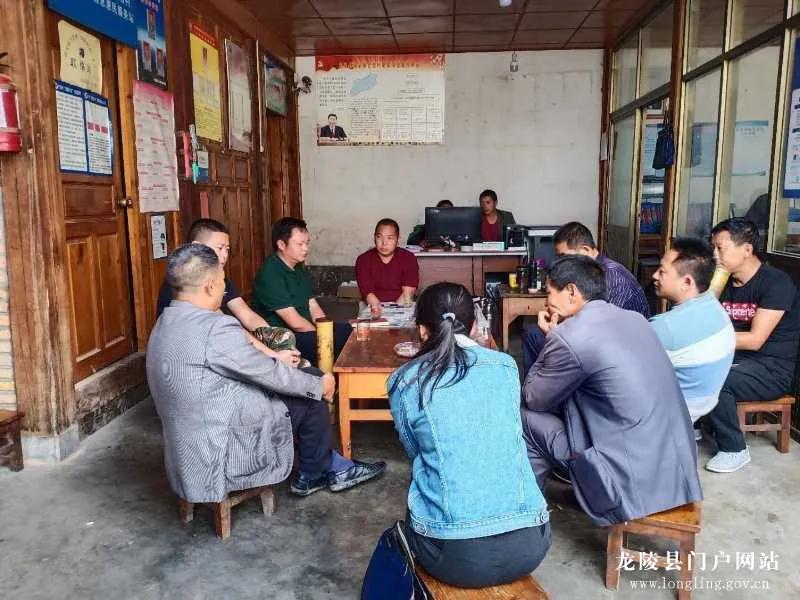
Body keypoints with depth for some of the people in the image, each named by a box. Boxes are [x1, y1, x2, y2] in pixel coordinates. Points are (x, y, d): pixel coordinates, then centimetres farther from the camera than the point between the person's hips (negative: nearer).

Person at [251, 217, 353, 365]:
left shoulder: (299, 269, 12)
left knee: (346, 329, 2)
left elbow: (313, 307, 12)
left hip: (305, 330, 10)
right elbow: (294, 321, -22)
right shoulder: (270, 274, -19)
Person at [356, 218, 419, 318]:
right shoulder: (363, 260, 1)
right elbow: (367, 292, -11)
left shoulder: (409, 258, 1)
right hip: (372, 309, 0)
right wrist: (376, 307, -32)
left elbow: (408, 293, -8)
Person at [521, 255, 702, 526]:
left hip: (636, 482, -8)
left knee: (527, 417, 6)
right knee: (567, 403, 22)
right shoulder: (633, 318, 8)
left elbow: (533, 400, -2)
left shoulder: (568, 336, -17)